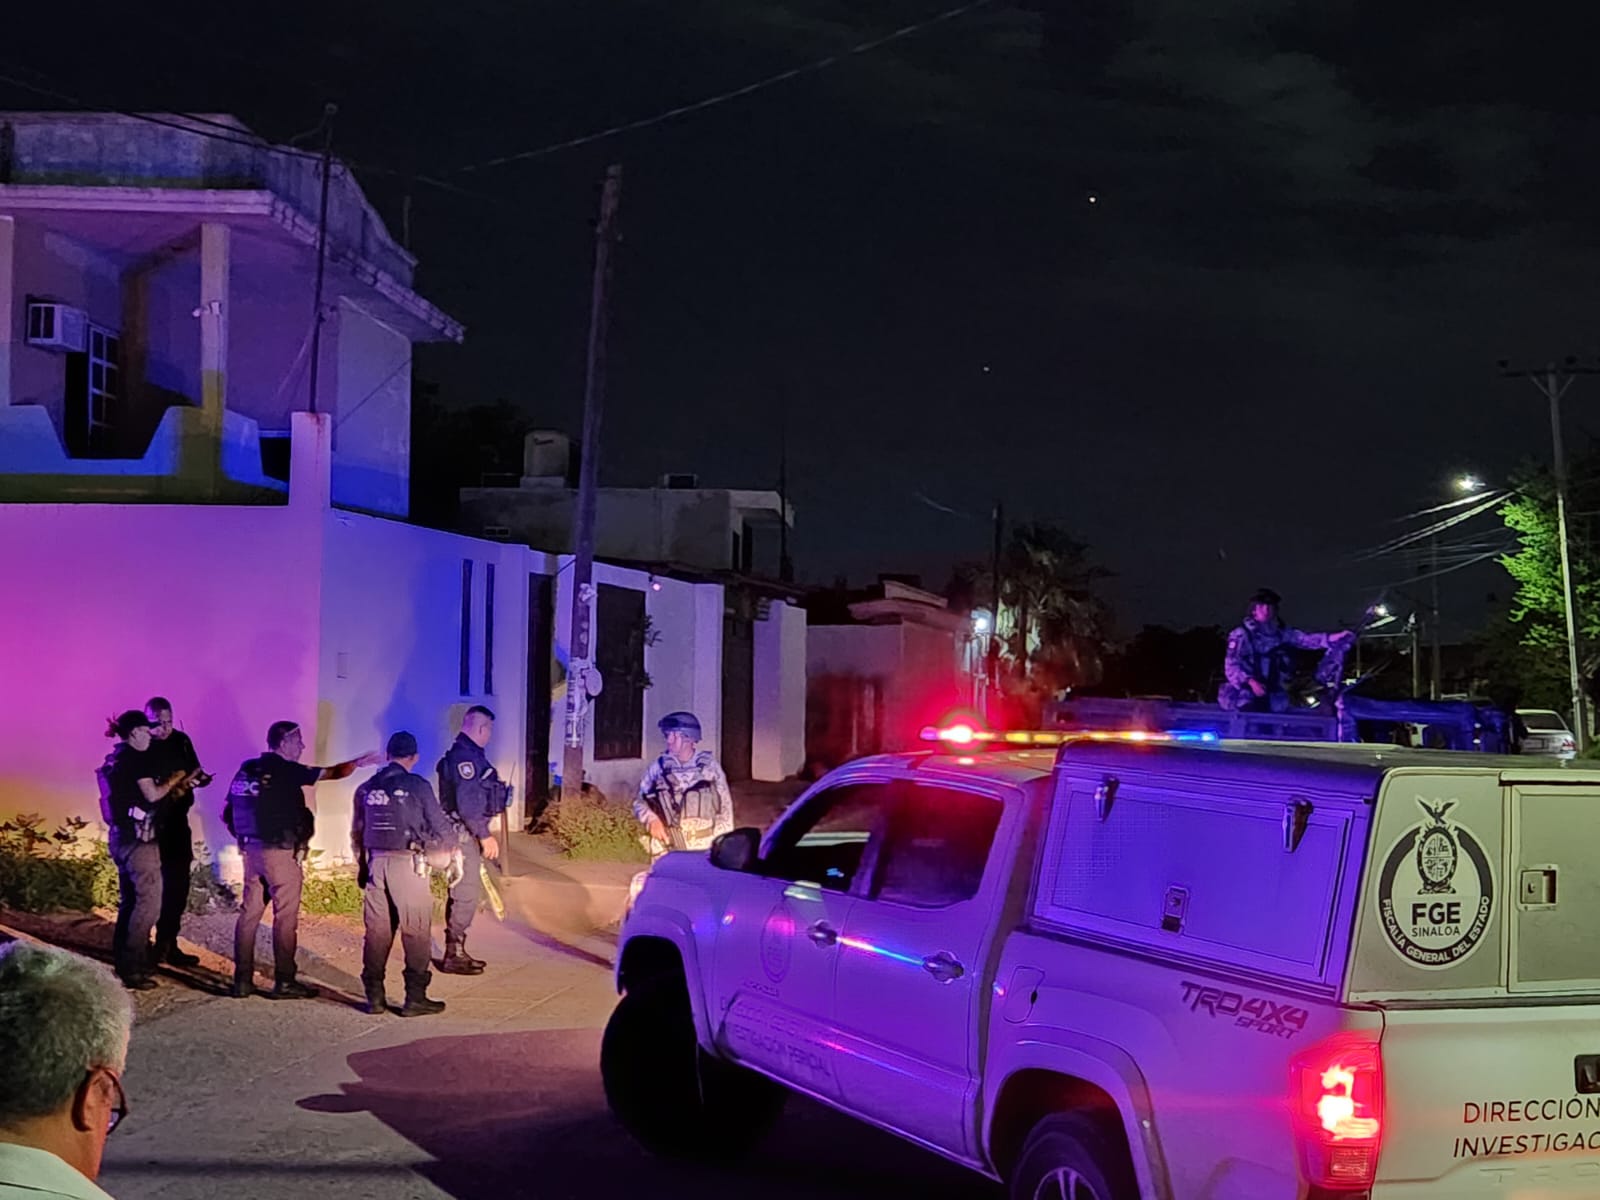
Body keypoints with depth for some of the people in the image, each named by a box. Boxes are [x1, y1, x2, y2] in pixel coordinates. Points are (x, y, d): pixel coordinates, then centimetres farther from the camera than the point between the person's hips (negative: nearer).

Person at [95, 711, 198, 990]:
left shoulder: (114, 759, 15)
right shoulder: (136, 758, -13)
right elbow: (151, 794, -17)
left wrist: (173, 787, 17)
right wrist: (173, 781, 1)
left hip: (119, 835, 10)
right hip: (138, 836, -10)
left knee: (129, 900, 16)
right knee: (148, 900, -7)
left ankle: (122, 961, 21)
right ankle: (132, 967, -8)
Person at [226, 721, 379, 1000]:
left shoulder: (246, 770, 9)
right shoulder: (285, 770, -11)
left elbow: (228, 813, 12)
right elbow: (330, 773, -6)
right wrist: (359, 762, 6)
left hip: (252, 850, 7)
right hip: (280, 851, -7)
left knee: (249, 912, 9)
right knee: (286, 916, -1)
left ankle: (242, 980, 11)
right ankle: (284, 982, 2)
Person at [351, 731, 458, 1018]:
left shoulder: (366, 788, 9)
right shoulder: (417, 786, -6)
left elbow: (357, 833, 15)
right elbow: (440, 824, -1)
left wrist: (363, 865, 26)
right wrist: (456, 853, 16)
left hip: (375, 863, 5)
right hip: (408, 863, -5)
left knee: (377, 931, 10)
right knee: (416, 932, 1)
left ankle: (374, 997, 12)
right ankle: (415, 998, 0)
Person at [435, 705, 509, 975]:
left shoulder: (470, 754, 16)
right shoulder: (464, 756, -17)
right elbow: (467, 803, -23)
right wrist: (484, 835, -18)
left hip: (468, 833, 11)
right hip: (464, 833, -11)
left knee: (464, 894, 15)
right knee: (466, 895, -7)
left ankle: (456, 951, 22)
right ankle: (453, 956, -3)